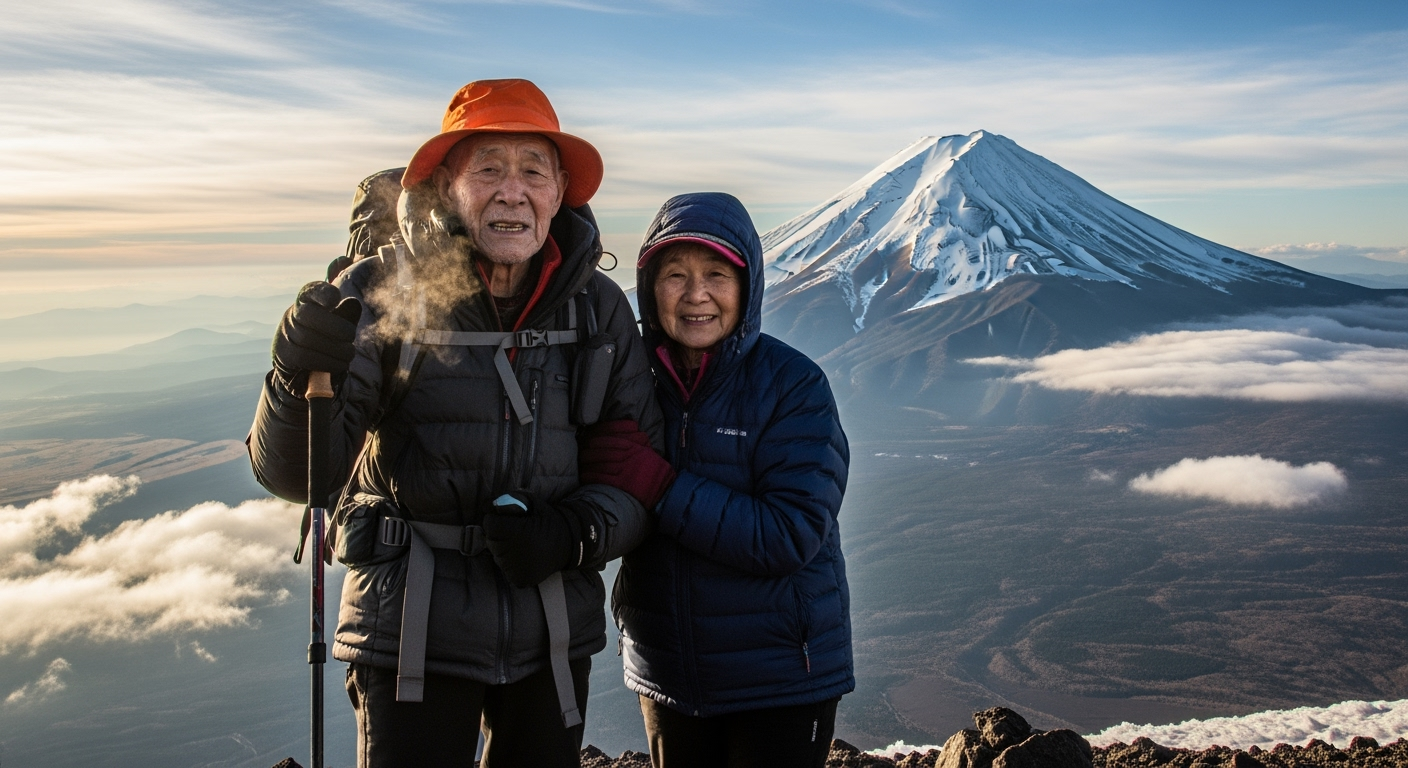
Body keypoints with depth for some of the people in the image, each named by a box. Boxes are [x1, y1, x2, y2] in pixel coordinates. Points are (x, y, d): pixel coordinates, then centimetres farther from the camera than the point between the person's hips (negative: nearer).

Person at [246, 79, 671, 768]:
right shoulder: (381, 291, -11)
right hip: (412, 631, -3)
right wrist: (302, 378, -35)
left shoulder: (599, 309, -2)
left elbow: (641, 461, 4)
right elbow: (295, 475, -15)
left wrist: (576, 534, -14)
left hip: (553, 635, 3)